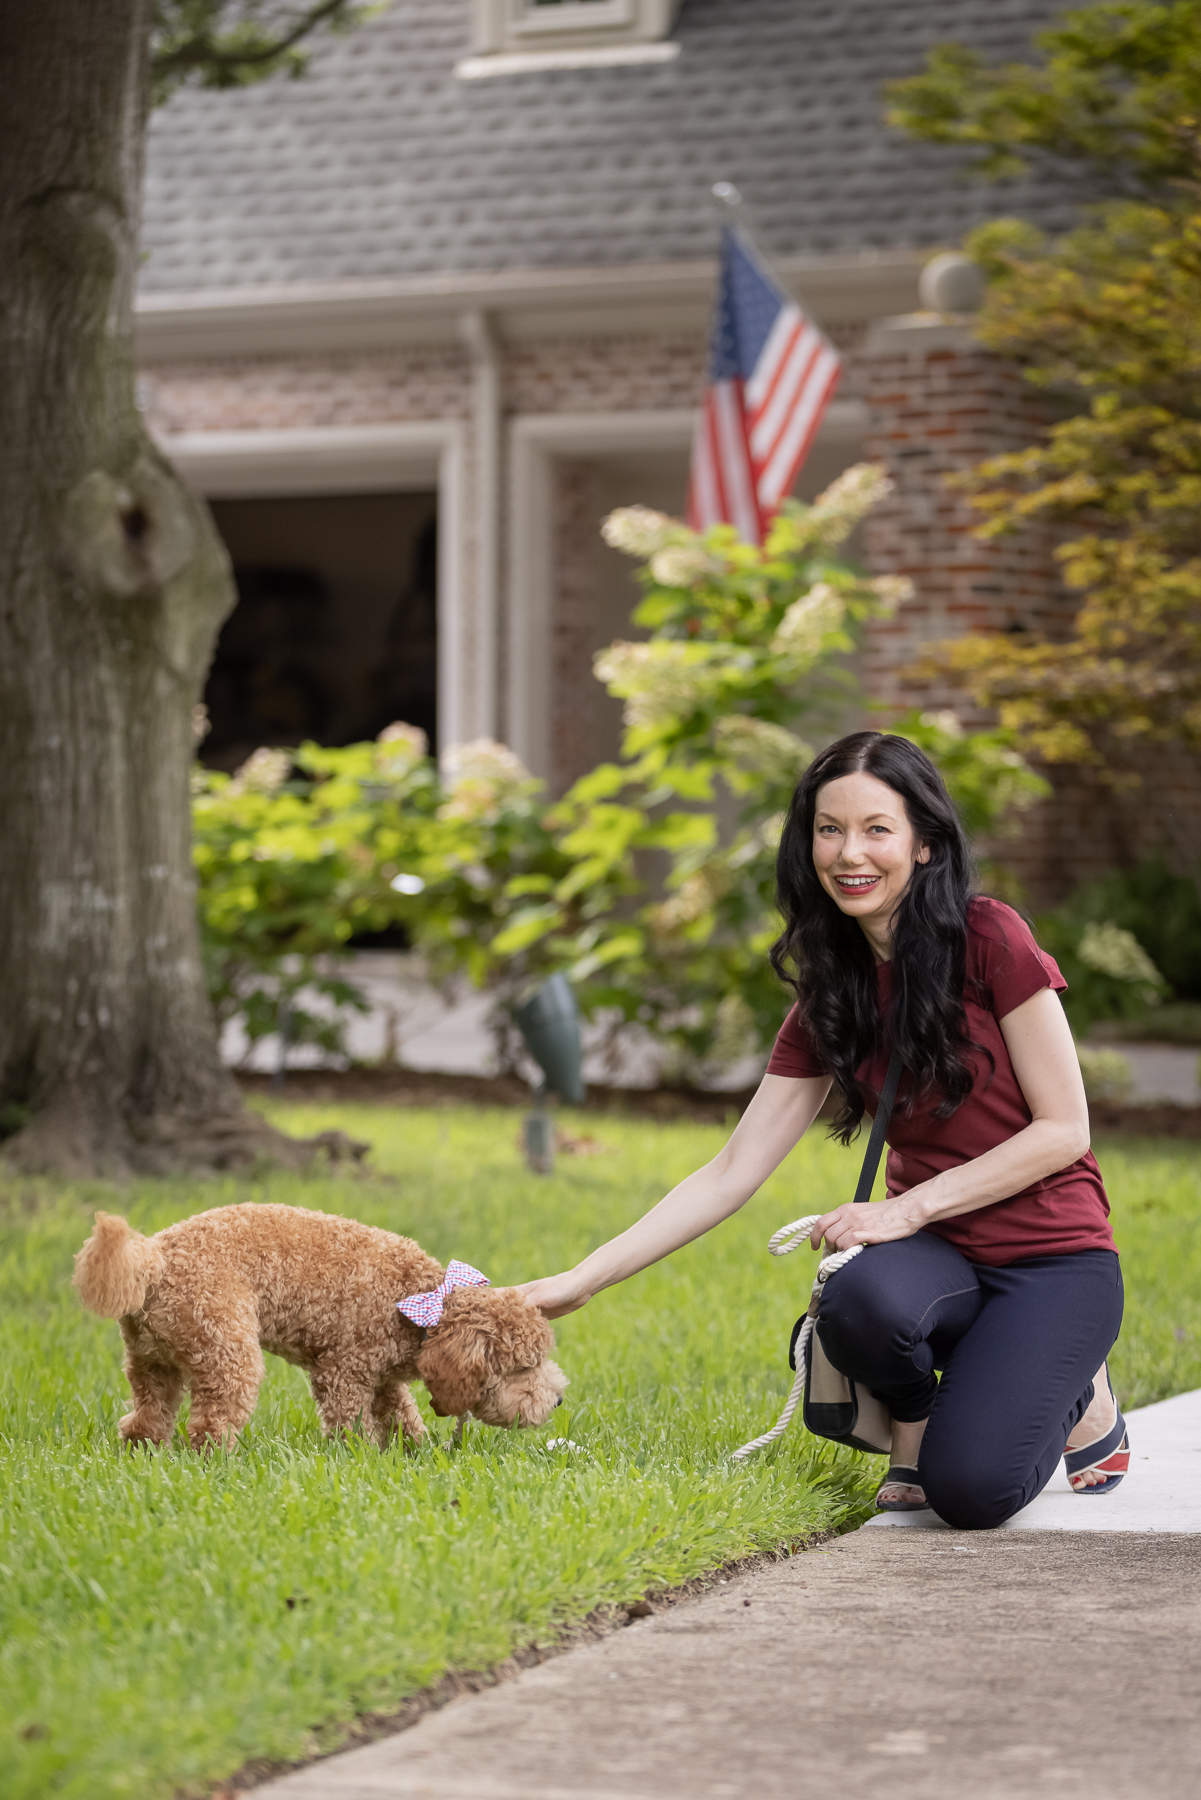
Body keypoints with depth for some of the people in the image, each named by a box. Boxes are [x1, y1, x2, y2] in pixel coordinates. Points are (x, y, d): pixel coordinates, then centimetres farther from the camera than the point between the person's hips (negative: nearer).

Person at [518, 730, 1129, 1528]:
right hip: (940, 1256, 4)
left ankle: (1081, 1402, 7)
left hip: (1053, 1259, -4)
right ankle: (916, 1417, 0)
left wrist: (911, 1207, -18)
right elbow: (732, 1173, 4)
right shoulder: (830, 998, 6)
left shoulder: (988, 939, -11)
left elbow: (1064, 1129, -10)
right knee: (858, 1301, -34)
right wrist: (582, 1281, -4)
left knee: (971, 1491, -27)